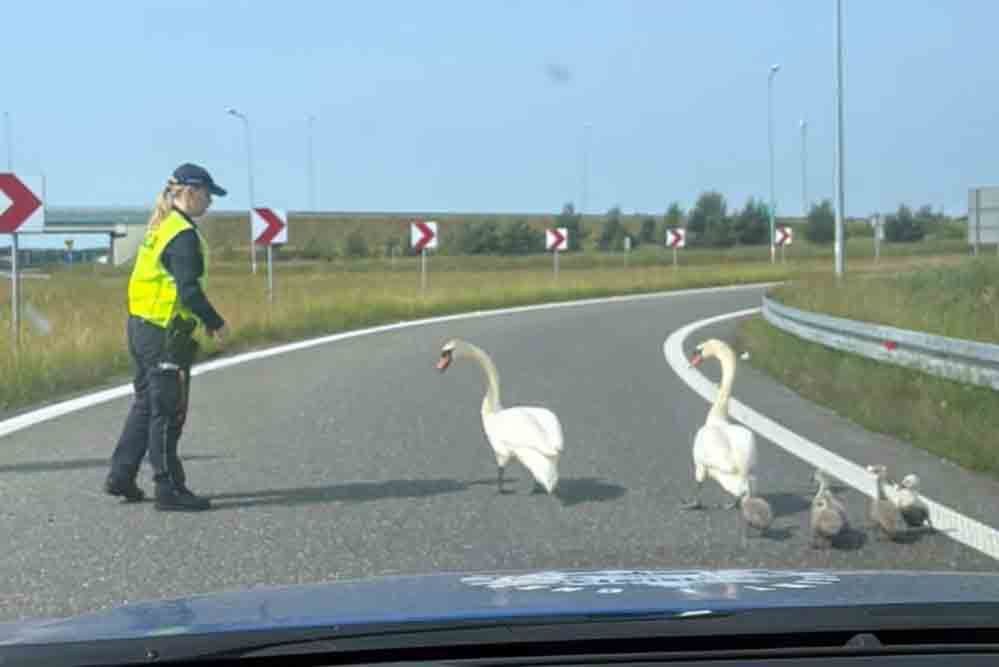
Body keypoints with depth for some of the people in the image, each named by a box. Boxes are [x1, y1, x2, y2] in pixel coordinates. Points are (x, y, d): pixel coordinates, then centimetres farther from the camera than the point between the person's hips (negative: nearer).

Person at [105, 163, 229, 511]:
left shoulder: (158, 227, 14)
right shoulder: (183, 235, -16)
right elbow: (189, 290, -22)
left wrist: (205, 319, 19)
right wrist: (215, 322, -9)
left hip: (140, 325, 10)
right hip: (165, 333, -10)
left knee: (146, 403, 19)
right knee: (168, 413, -3)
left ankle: (121, 477, 23)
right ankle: (169, 488, 3)